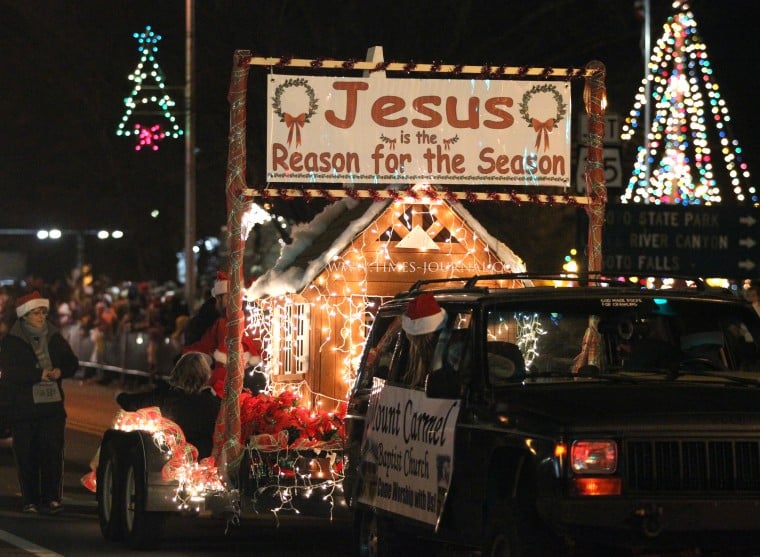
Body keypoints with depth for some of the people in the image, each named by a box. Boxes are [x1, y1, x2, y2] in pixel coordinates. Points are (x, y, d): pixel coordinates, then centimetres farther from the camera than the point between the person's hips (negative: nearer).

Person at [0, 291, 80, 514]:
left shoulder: (55, 338, 11)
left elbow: (72, 363, 14)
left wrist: (60, 371, -8)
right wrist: (39, 374, -19)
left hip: (52, 404, 3)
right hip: (23, 406, -3)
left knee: (53, 452, -6)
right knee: (27, 456, 0)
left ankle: (51, 498, -3)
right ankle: (30, 501, 7)